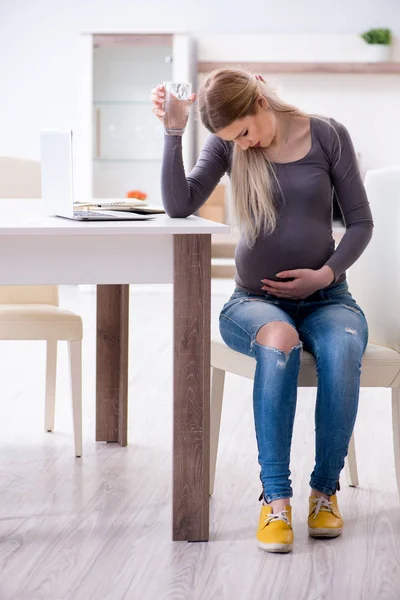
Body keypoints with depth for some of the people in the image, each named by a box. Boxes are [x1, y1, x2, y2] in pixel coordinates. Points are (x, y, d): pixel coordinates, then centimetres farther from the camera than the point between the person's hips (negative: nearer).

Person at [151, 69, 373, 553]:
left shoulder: (328, 136, 1)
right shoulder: (226, 146, 3)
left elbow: (360, 221, 4)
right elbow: (179, 205, -12)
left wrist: (326, 274, -11)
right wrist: (172, 132, -20)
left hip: (325, 298, 0)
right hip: (255, 300, 0)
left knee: (342, 348, -37)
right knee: (279, 341, -38)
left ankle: (325, 489, -19)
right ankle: (275, 499, -35)